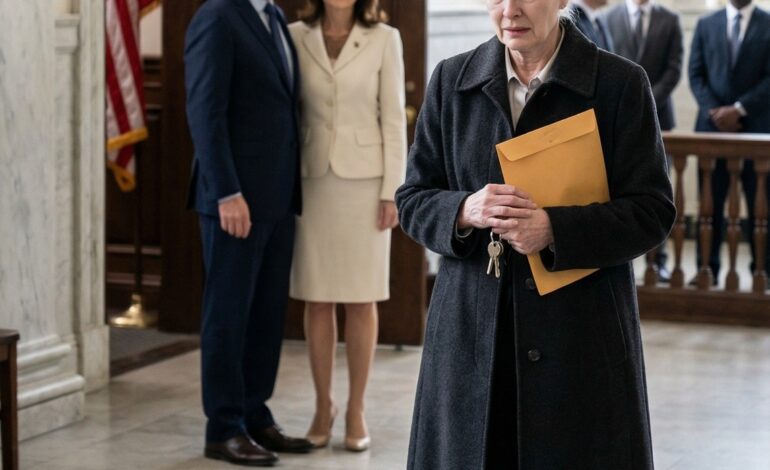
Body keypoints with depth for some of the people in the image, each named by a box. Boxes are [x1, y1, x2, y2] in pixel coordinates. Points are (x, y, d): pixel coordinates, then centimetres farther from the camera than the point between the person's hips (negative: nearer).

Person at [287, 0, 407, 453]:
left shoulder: (384, 39, -2)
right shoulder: (296, 37, 3)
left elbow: (393, 118, -3)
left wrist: (392, 192, -8)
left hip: (363, 180, -2)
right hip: (313, 180, 2)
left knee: (361, 299, 1)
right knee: (317, 299, 5)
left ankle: (356, 411, 12)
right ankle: (323, 405, 18)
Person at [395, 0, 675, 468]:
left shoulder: (621, 83, -2)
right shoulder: (452, 79, 8)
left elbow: (652, 212, -4)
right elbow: (412, 200, 9)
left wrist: (555, 229, -19)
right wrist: (465, 211, -13)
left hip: (584, 335, -2)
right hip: (472, 333, 3)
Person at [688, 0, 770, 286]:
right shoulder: (706, 24, 10)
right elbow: (696, 74, 6)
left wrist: (739, 109, -12)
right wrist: (714, 110, -8)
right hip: (712, 125, 2)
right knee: (710, 203, 2)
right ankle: (707, 270, 6)